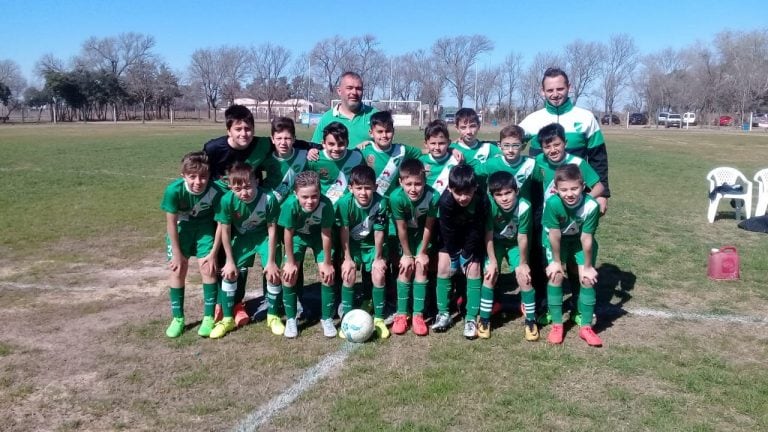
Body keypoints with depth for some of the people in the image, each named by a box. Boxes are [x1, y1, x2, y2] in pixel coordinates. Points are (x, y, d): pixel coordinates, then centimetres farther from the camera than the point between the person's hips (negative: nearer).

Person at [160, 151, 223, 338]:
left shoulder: (216, 192, -31)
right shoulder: (174, 190, -31)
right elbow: (171, 223, -18)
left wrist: (213, 253, -13)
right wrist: (177, 253, -12)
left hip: (204, 226, 0)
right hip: (180, 226, 0)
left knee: (207, 268, -7)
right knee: (178, 270, -1)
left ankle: (209, 317, 7)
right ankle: (177, 318, 13)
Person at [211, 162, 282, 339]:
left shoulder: (269, 199, -32)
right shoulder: (227, 200, -28)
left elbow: (272, 229, -19)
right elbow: (225, 231, -14)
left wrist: (271, 261, -15)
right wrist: (230, 261, -9)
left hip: (264, 237, -1)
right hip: (241, 237, 2)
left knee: (273, 273, -11)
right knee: (229, 273, -4)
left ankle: (273, 316, 11)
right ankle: (227, 319, 14)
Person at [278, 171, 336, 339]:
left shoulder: (326, 204, -36)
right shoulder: (290, 204, -37)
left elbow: (326, 234, -23)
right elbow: (288, 233, -23)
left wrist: (327, 262, -13)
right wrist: (290, 262, -13)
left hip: (318, 235, 0)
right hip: (297, 235, 0)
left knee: (327, 274, -8)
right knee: (289, 274, -11)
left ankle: (327, 319, 10)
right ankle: (290, 319, 7)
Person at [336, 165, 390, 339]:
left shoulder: (381, 203, -27)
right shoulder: (344, 203, -26)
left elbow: (379, 232, -18)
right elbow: (344, 232, -18)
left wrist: (378, 258, -10)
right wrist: (347, 258, -14)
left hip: (373, 244, 0)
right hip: (352, 244, 0)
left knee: (379, 275, -12)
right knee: (349, 274, -15)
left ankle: (378, 319, 4)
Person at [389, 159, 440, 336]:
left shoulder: (433, 196, -34)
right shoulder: (396, 197, -35)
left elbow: (428, 227, -19)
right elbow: (402, 229, -22)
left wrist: (423, 253, -10)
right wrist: (407, 254, -12)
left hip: (422, 232, 1)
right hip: (405, 233, 0)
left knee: (421, 267, -6)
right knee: (406, 268, -7)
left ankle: (418, 315, 1)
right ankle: (401, 314, 3)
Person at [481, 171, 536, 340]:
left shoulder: (524, 207, -34)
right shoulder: (490, 205, -32)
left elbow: (522, 238, -23)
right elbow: (489, 235, -21)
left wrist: (523, 263, -12)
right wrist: (492, 261, -14)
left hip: (515, 243, 0)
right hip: (495, 242, 0)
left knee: (524, 277, -9)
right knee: (490, 275, -10)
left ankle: (531, 320, 9)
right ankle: (484, 319, 6)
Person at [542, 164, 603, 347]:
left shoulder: (591, 205, -35)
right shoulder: (553, 203, -36)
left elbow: (586, 238, -24)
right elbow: (555, 235, -24)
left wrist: (587, 266, -13)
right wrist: (556, 261, -13)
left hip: (581, 239, 1)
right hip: (556, 239, 0)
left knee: (587, 278, -7)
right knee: (556, 275, -12)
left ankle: (586, 327, 7)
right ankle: (557, 325, 2)